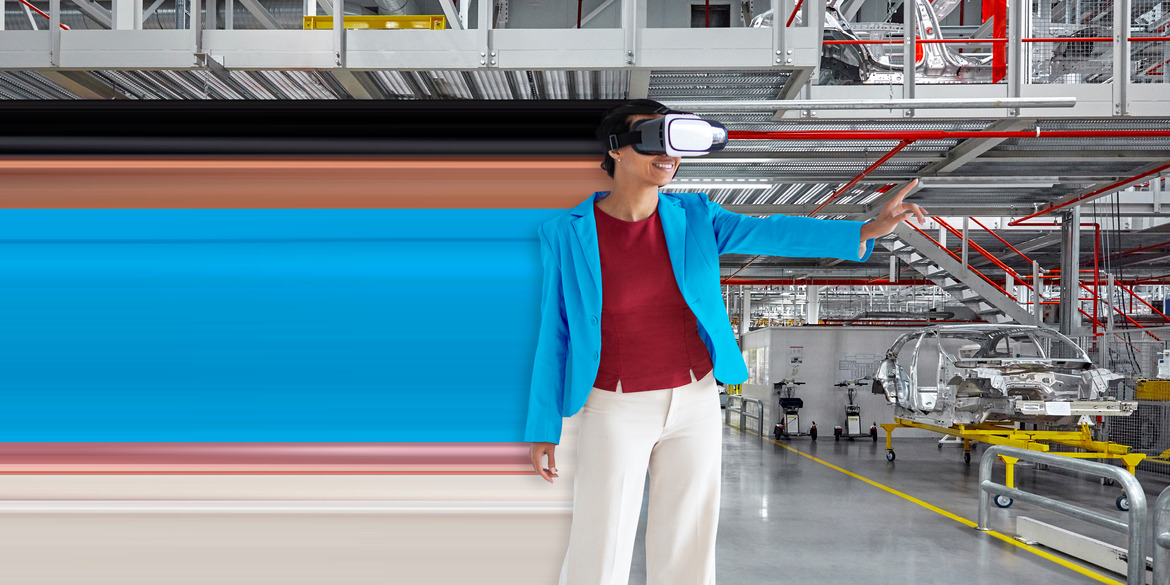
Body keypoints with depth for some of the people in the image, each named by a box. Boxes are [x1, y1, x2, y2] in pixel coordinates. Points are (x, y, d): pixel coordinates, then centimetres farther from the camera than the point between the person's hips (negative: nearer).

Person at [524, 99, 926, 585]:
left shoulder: (693, 217, -1)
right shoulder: (567, 234, -8)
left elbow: (769, 232, -14)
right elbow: (555, 332, -4)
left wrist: (863, 232, -28)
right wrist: (543, 428, -3)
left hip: (694, 400, 3)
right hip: (616, 409, -3)